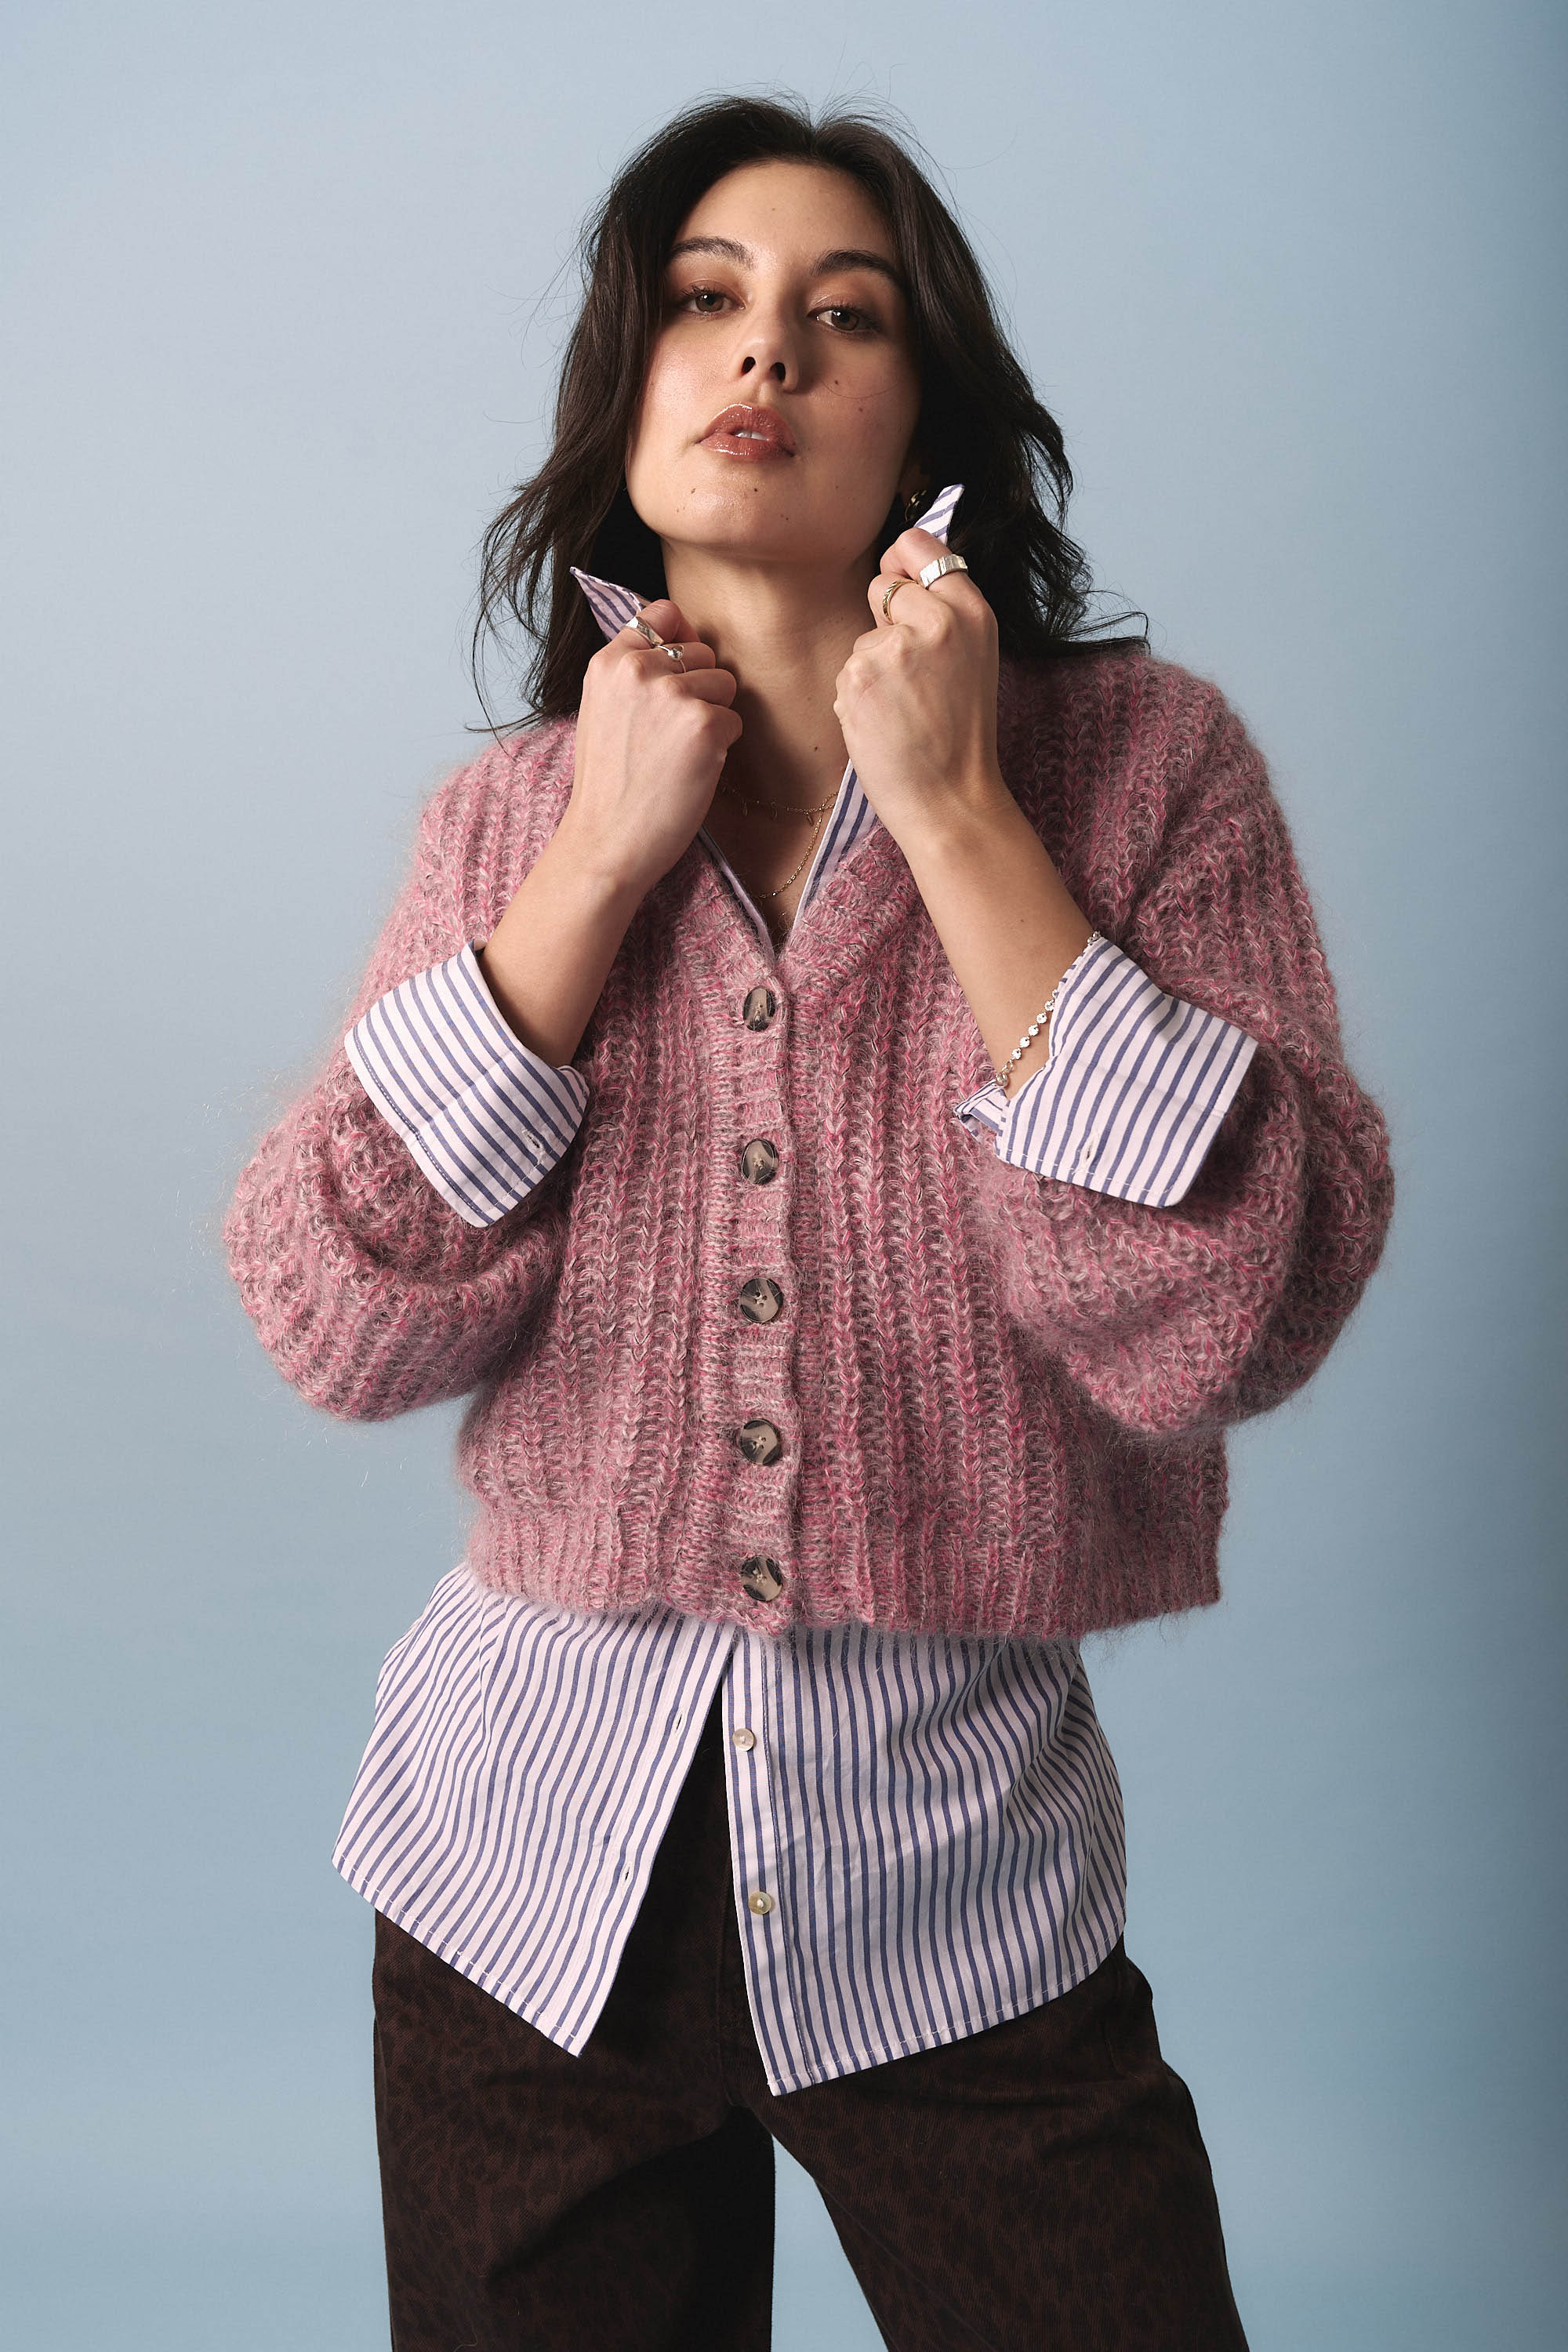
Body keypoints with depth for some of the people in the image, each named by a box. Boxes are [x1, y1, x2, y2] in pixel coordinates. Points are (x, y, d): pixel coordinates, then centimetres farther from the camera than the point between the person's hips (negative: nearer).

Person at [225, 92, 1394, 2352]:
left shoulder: (1142, 760, -5)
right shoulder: (507, 822, 2)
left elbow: (1235, 1320, -17)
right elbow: (341, 1328, -8)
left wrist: (955, 815, -18)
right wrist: (607, 858, -12)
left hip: (957, 1859, -2)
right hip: (539, 1848, 2)